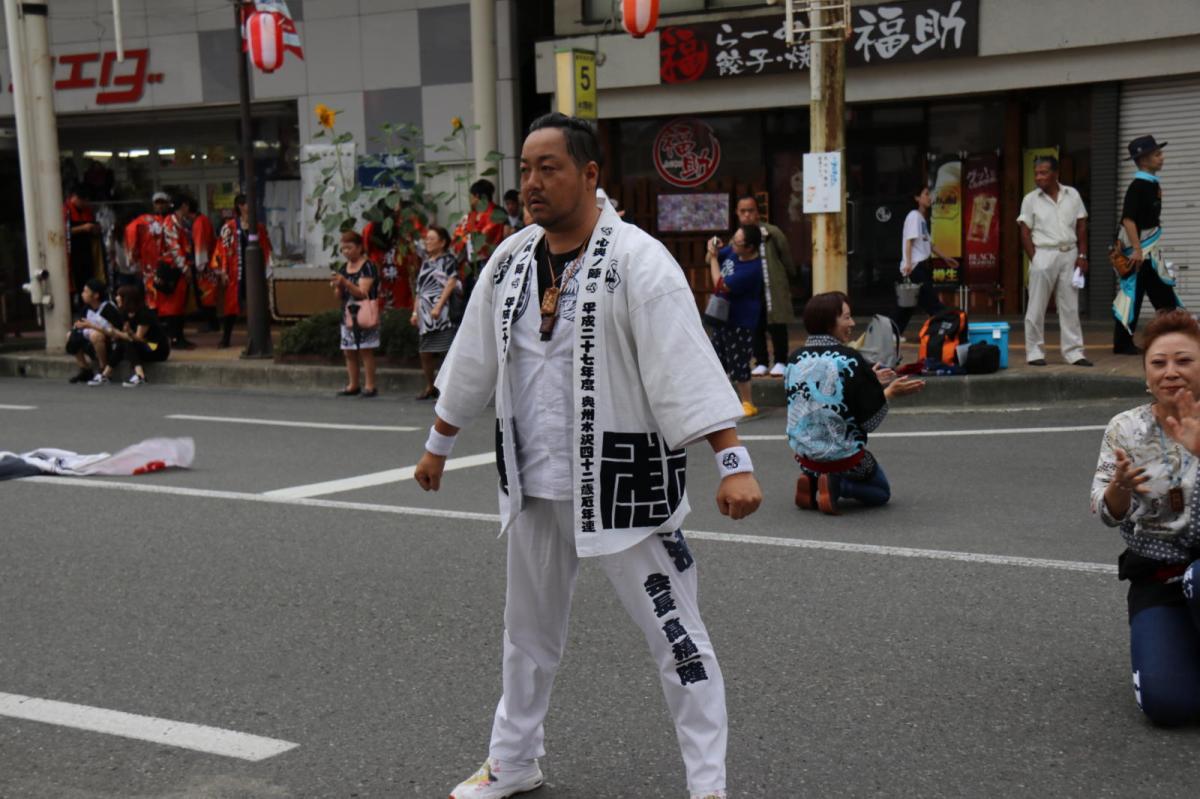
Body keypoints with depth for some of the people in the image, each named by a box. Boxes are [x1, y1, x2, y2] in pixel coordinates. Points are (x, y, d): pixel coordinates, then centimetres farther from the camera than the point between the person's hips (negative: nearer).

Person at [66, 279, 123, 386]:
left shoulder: (108, 309, -21)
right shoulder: (87, 308, 3)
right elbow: (82, 325, 13)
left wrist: (92, 326, -27)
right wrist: (78, 327, -12)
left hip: (111, 348, -8)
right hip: (93, 345, 8)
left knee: (95, 335, -35)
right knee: (70, 336, -1)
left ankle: (104, 371, -19)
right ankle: (86, 371, 2)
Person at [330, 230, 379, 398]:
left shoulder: (368, 267, -7)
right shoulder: (343, 269, 14)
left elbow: (362, 293, -13)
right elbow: (340, 296, 16)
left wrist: (345, 282, -24)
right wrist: (337, 287, -6)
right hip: (347, 315, 7)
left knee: (365, 351, -8)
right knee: (348, 352, 5)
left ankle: (370, 386, -6)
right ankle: (353, 386, 11)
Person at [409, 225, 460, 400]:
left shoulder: (448, 259, -2)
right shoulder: (426, 262, 19)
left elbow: (451, 284, -12)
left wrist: (438, 307, -19)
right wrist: (415, 311, 15)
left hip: (441, 312, -7)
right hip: (425, 314, 7)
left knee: (445, 351, -10)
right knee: (425, 352, 8)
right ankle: (430, 388, 20)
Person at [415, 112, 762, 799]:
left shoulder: (638, 262, -16)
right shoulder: (509, 262, 3)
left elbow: (689, 364, -23)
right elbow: (473, 364, 14)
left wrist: (734, 463, -29)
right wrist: (438, 446, 21)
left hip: (623, 481, -6)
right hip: (536, 484, 7)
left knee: (675, 632, 1)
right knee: (530, 626, 21)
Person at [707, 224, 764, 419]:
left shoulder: (751, 269, -28)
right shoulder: (733, 251, -2)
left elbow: (720, 286, -25)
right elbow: (710, 261, 17)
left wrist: (714, 257, -18)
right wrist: (712, 250, -8)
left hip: (740, 322, -9)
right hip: (723, 315, 9)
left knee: (738, 364, -3)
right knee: (718, 359, 17)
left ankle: (748, 404, 12)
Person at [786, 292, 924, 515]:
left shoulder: (795, 359, -3)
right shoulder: (850, 360, -19)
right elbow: (870, 421, -16)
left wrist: (868, 382, 19)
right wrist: (890, 392, 0)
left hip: (803, 453, 5)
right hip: (844, 455, -5)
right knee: (881, 492, 19)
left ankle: (812, 481, 4)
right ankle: (836, 486, -8)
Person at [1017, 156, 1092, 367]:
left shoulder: (1072, 195, 7)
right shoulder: (1031, 199, 1)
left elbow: (1081, 226, 9)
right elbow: (1025, 233, -1)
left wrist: (1082, 255, 1)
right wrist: (1034, 259, -8)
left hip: (1069, 254, 2)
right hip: (1044, 254, -2)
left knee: (1070, 306, 5)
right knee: (1036, 308, -1)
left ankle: (1073, 352, 9)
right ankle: (1034, 352, 6)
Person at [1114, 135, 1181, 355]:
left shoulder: (1153, 184, 12)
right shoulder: (1138, 186, -16)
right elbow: (1128, 219, -23)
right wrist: (1137, 250, -27)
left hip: (1151, 251, 10)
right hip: (1139, 248, -10)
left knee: (1163, 295, 11)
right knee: (1133, 292, -4)